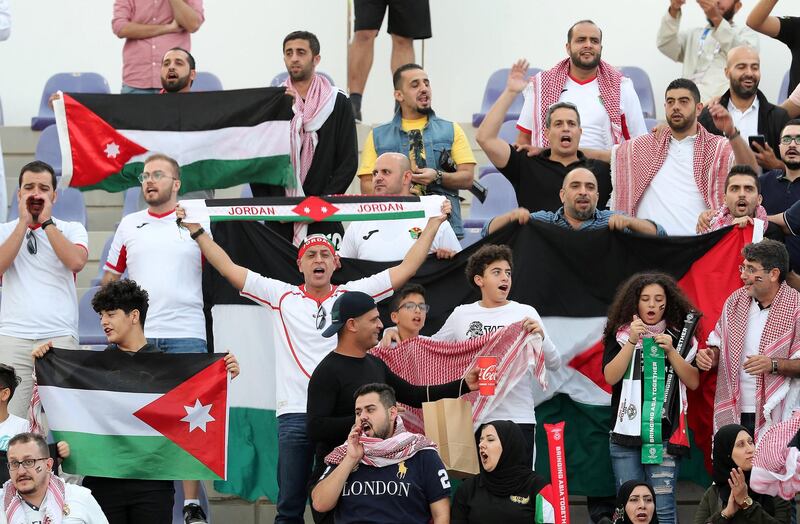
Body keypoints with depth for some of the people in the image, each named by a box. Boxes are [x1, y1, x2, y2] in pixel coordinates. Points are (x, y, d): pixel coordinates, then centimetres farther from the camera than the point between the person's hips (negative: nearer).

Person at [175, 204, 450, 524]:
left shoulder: (354, 295, 11)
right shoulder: (282, 297, 11)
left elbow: (407, 268, 11)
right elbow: (228, 268, 11)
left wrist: (434, 223, 10)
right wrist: (195, 229, 8)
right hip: (294, 414, 0)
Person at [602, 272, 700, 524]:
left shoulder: (679, 337, 9)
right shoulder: (619, 335, 8)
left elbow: (693, 382, 4)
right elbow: (610, 377, -3)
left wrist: (670, 351, -8)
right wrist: (632, 342, -12)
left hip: (664, 434, -1)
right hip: (625, 434, 1)